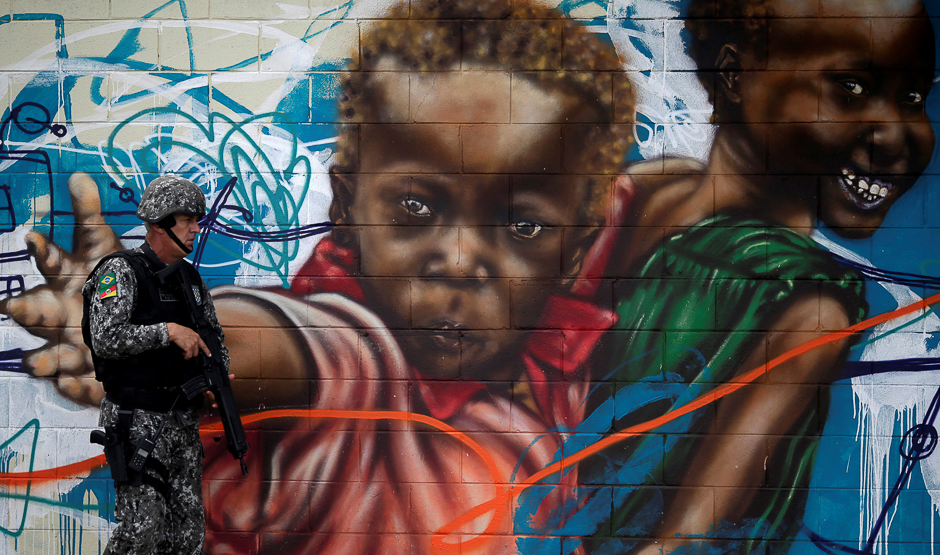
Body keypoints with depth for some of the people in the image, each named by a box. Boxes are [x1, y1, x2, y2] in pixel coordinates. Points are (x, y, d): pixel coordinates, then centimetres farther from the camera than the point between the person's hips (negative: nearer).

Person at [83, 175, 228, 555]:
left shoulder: (190, 278, 12)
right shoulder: (121, 271, -10)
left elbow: (214, 336, 25)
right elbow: (105, 339, -23)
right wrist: (170, 332, -21)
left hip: (182, 419, 7)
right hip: (136, 420, -7)